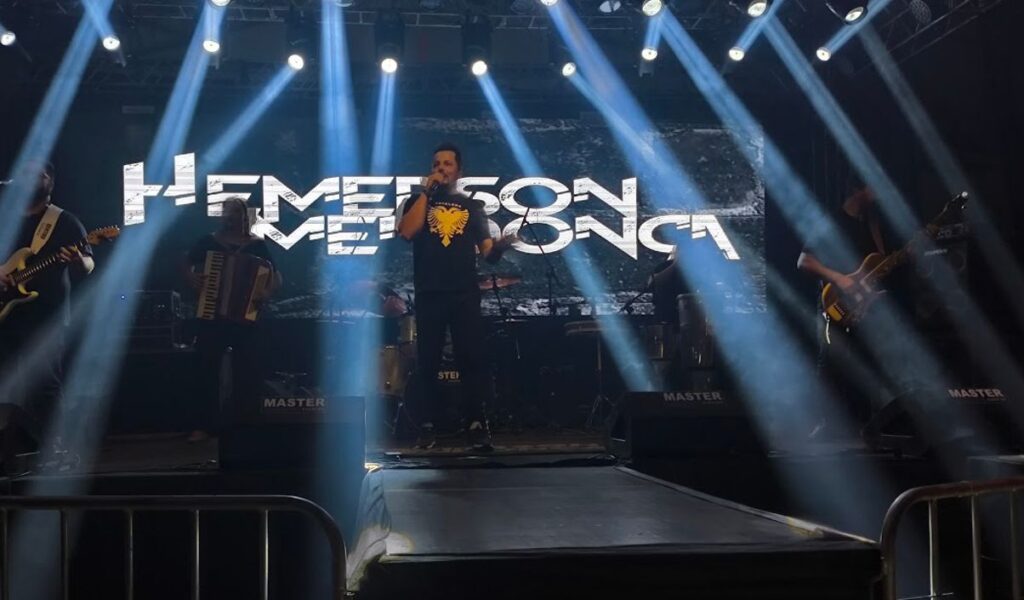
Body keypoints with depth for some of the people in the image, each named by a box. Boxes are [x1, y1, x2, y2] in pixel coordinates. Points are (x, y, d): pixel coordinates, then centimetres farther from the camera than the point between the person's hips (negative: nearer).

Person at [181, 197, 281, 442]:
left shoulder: (257, 245, 3)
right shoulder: (208, 242, 7)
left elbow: (277, 277, -1)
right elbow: (185, 264, 15)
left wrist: (267, 292, -21)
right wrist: (191, 279, -6)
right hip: (210, 316, 2)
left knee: (245, 373, 0)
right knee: (207, 370, 0)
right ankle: (206, 424, 5)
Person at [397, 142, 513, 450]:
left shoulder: (472, 206, 14)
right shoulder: (418, 201, 11)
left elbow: (486, 250, 8)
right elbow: (406, 232, -9)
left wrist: (500, 246, -16)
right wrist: (427, 193, -5)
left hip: (465, 295, 0)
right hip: (429, 295, 0)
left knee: (472, 359, -6)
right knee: (428, 362, 3)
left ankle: (478, 424, -3)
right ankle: (426, 426, 9)